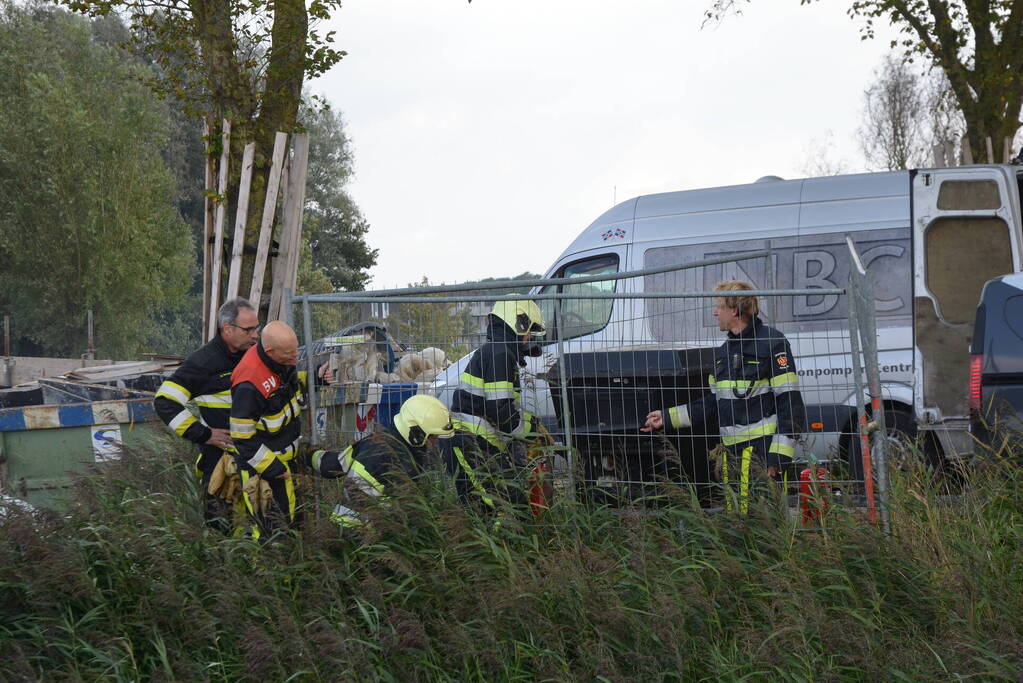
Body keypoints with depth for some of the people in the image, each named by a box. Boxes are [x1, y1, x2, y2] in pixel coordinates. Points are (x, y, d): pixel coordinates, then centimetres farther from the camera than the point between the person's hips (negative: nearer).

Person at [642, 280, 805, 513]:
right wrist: (668, 418, 21)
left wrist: (779, 454, -18)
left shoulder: (771, 343, -7)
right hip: (732, 451, 8)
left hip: (764, 450, -8)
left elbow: (790, 401, -11)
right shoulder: (724, 352, 20)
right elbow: (714, 403, 24)